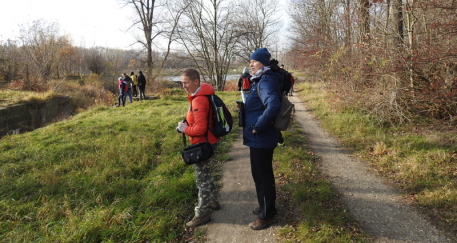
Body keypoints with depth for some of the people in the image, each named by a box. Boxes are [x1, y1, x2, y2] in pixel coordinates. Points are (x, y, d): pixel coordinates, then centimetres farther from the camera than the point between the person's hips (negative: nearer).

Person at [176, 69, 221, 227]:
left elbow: (200, 128, -29)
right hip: (209, 141, 10)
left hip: (203, 144, -10)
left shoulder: (198, 101, -25)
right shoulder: (203, 95, 6)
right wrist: (187, 123, 5)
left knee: (202, 178, 3)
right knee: (205, 174, 25)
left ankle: (202, 213, 17)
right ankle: (213, 201, 42)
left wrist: (185, 129, -13)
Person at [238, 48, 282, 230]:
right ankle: (267, 206, 39)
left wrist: (257, 127, -25)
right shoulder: (260, 81, 13)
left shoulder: (266, 82, -19)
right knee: (263, 174, 21)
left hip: (261, 138, -10)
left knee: (261, 176, 2)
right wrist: (244, 106, 9)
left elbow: (273, 107, -34)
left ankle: (267, 215, 18)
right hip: (260, 138, 10)